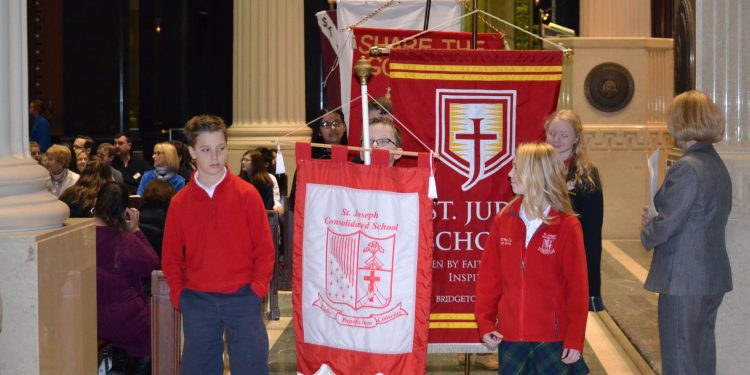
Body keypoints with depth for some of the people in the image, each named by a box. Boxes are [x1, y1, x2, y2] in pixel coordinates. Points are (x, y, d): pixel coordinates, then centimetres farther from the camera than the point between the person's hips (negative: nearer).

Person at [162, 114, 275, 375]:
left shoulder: (247, 194, -2)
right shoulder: (180, 202, 3)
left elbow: (264, 248, -1)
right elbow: (171, 255, 9)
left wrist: (257, 289, -8)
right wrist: (179, 294, 0)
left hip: (242, 297, -2)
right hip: (198, 301, 2)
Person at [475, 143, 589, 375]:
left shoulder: (567, 226, -9)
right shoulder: (503, 220, 3)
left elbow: (577, 287, -8)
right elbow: (489, 276, 5)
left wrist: (575, 338, -9)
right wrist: (485, 322, -1)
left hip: (553, 337, -3)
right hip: (510, 336, 3)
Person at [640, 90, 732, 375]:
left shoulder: (686, 169, -19)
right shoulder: (718, 166, 10)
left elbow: (666, 225, -18)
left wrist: (648, 232, 3)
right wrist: (657, 221, 7)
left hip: (684, 280, -9)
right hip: (712, 277, 9)